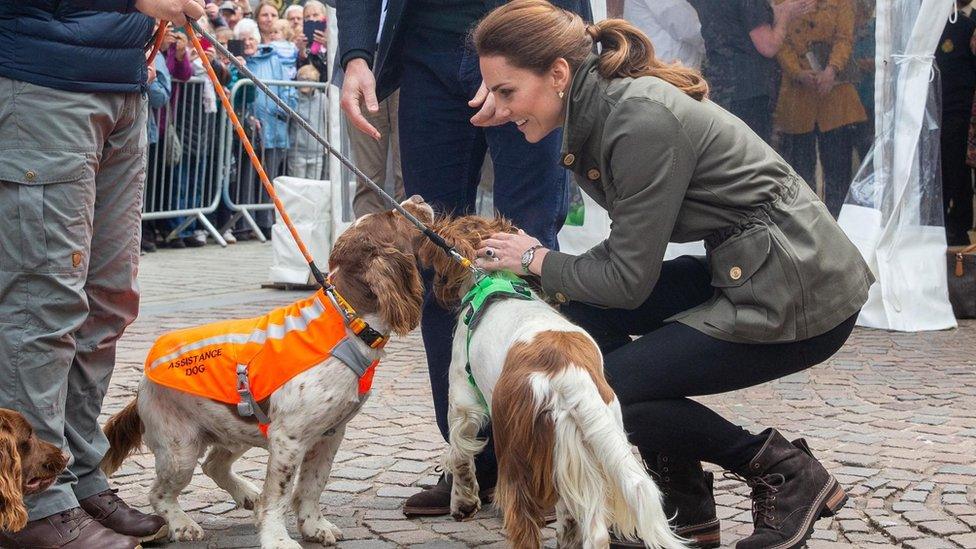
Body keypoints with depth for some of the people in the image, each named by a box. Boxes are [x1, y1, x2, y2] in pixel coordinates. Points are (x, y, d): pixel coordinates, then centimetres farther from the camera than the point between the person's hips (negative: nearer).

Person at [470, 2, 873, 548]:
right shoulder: (601, 107, 6)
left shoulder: (642, 118, -22)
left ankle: (788, 474, 1)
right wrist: (546, 266, 3)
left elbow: (630, 279, -17)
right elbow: (634, 245, 14)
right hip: (744, 270, 9)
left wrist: (540, 261, -1)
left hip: (800, 297, -9)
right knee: (585, 315, 3)